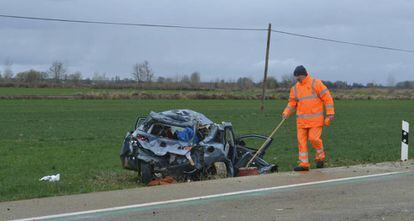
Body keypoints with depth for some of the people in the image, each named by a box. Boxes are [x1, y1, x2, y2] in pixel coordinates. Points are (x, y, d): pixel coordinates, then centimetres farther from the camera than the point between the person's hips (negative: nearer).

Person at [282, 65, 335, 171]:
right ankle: (304, 164, 5)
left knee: (314, 138, -11)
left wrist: (330, 113, -10)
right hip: (302, 120, 5)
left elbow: (327, 98, -5)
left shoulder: (316, 84, -6)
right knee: (301, 140, 1)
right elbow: (292, 103, 16)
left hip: (315, 119, -5)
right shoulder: (295, 88, 10)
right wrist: (286, 113, -2)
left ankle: (320, 156, 15)